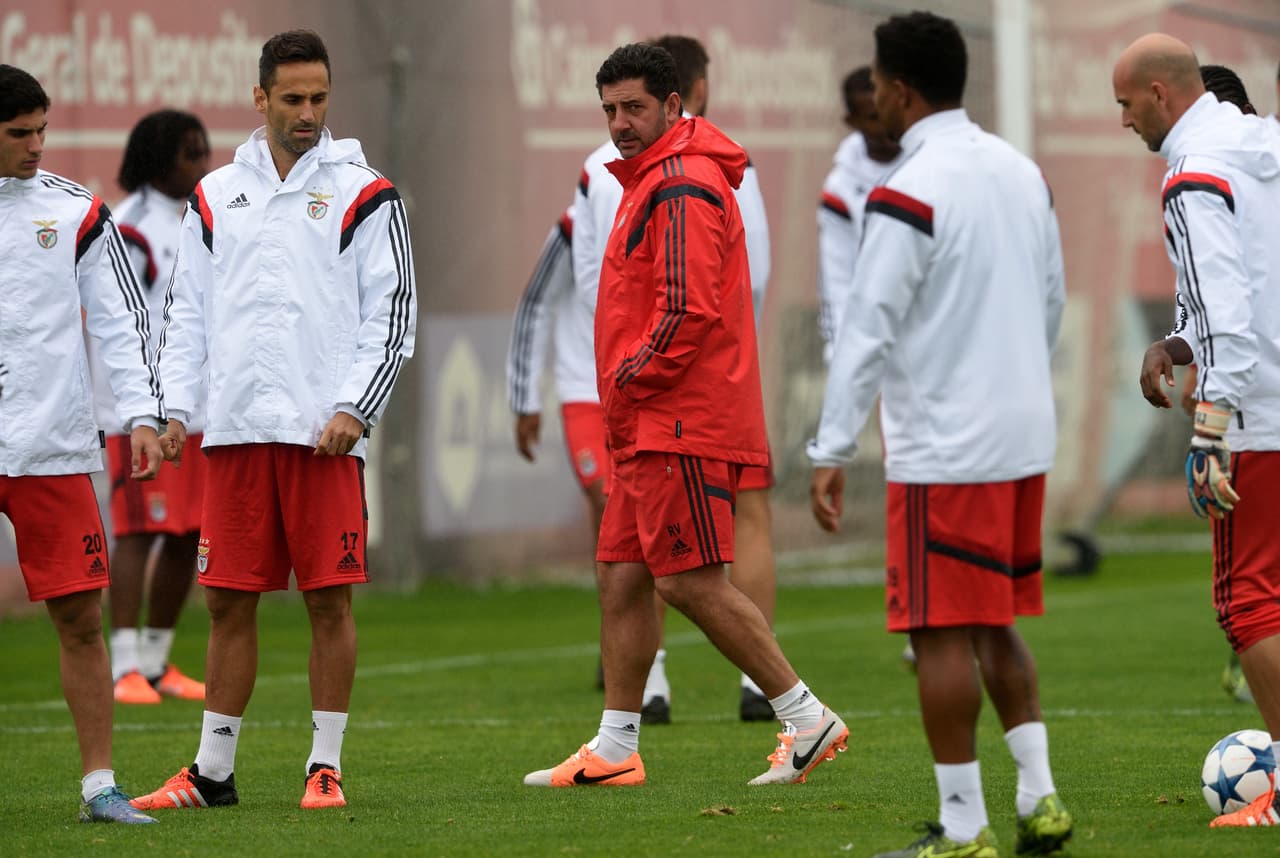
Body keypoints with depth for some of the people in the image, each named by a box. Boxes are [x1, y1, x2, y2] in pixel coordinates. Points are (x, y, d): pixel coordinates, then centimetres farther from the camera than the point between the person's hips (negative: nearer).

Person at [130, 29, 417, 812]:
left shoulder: (363, 195, 3)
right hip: (235, 427, 3)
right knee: (230, 600, 6)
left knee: (330, 600, -1)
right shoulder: (216, 197, 13)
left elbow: (393, 313, 0)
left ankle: (327, 766, 6)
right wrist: (176, 406, 4)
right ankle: (213, 770, 13)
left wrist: (356, 408, -10)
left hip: (323, 432, -3)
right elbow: (187, 311, 15)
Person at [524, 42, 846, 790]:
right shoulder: (655, 180, 20)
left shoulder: (682, 187, -14)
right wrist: (626, 396, 15)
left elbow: (688, 312, -21)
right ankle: (615, 749, 14)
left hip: (684, 422, -11)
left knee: (691, 580, -11)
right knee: (621, 574, 10)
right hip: (655, 424, 11)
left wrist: (628, 385, -11)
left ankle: (807, 719, -8)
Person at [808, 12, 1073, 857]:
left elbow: (869, 327, -16)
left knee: (944, 632, -3)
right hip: (1024, 440, 8)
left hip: (944, 451, -8)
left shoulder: (910, 192, -14)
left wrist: (832, 452, -14)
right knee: (997, 623, 17)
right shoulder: (1022, 172, 10)